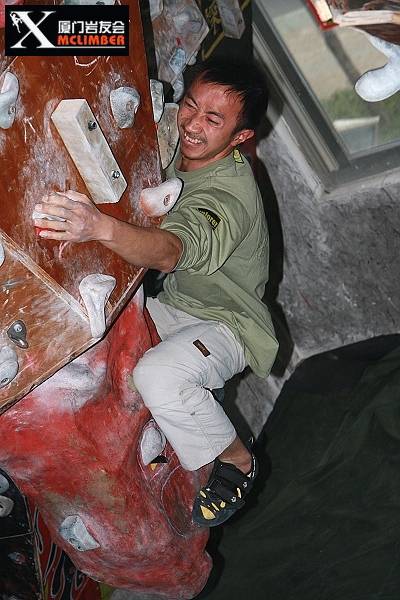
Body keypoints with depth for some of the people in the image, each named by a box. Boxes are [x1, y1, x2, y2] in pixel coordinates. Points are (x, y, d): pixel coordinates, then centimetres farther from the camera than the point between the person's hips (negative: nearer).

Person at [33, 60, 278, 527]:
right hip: (176, 304, 8)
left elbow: (171, 252, -49)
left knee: (158, 375, -37)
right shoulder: (182, 148, -6)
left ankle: (237, 461, -8)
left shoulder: (229, 194, -31)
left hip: (227, 323, -8)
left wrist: (102, 227, -67)